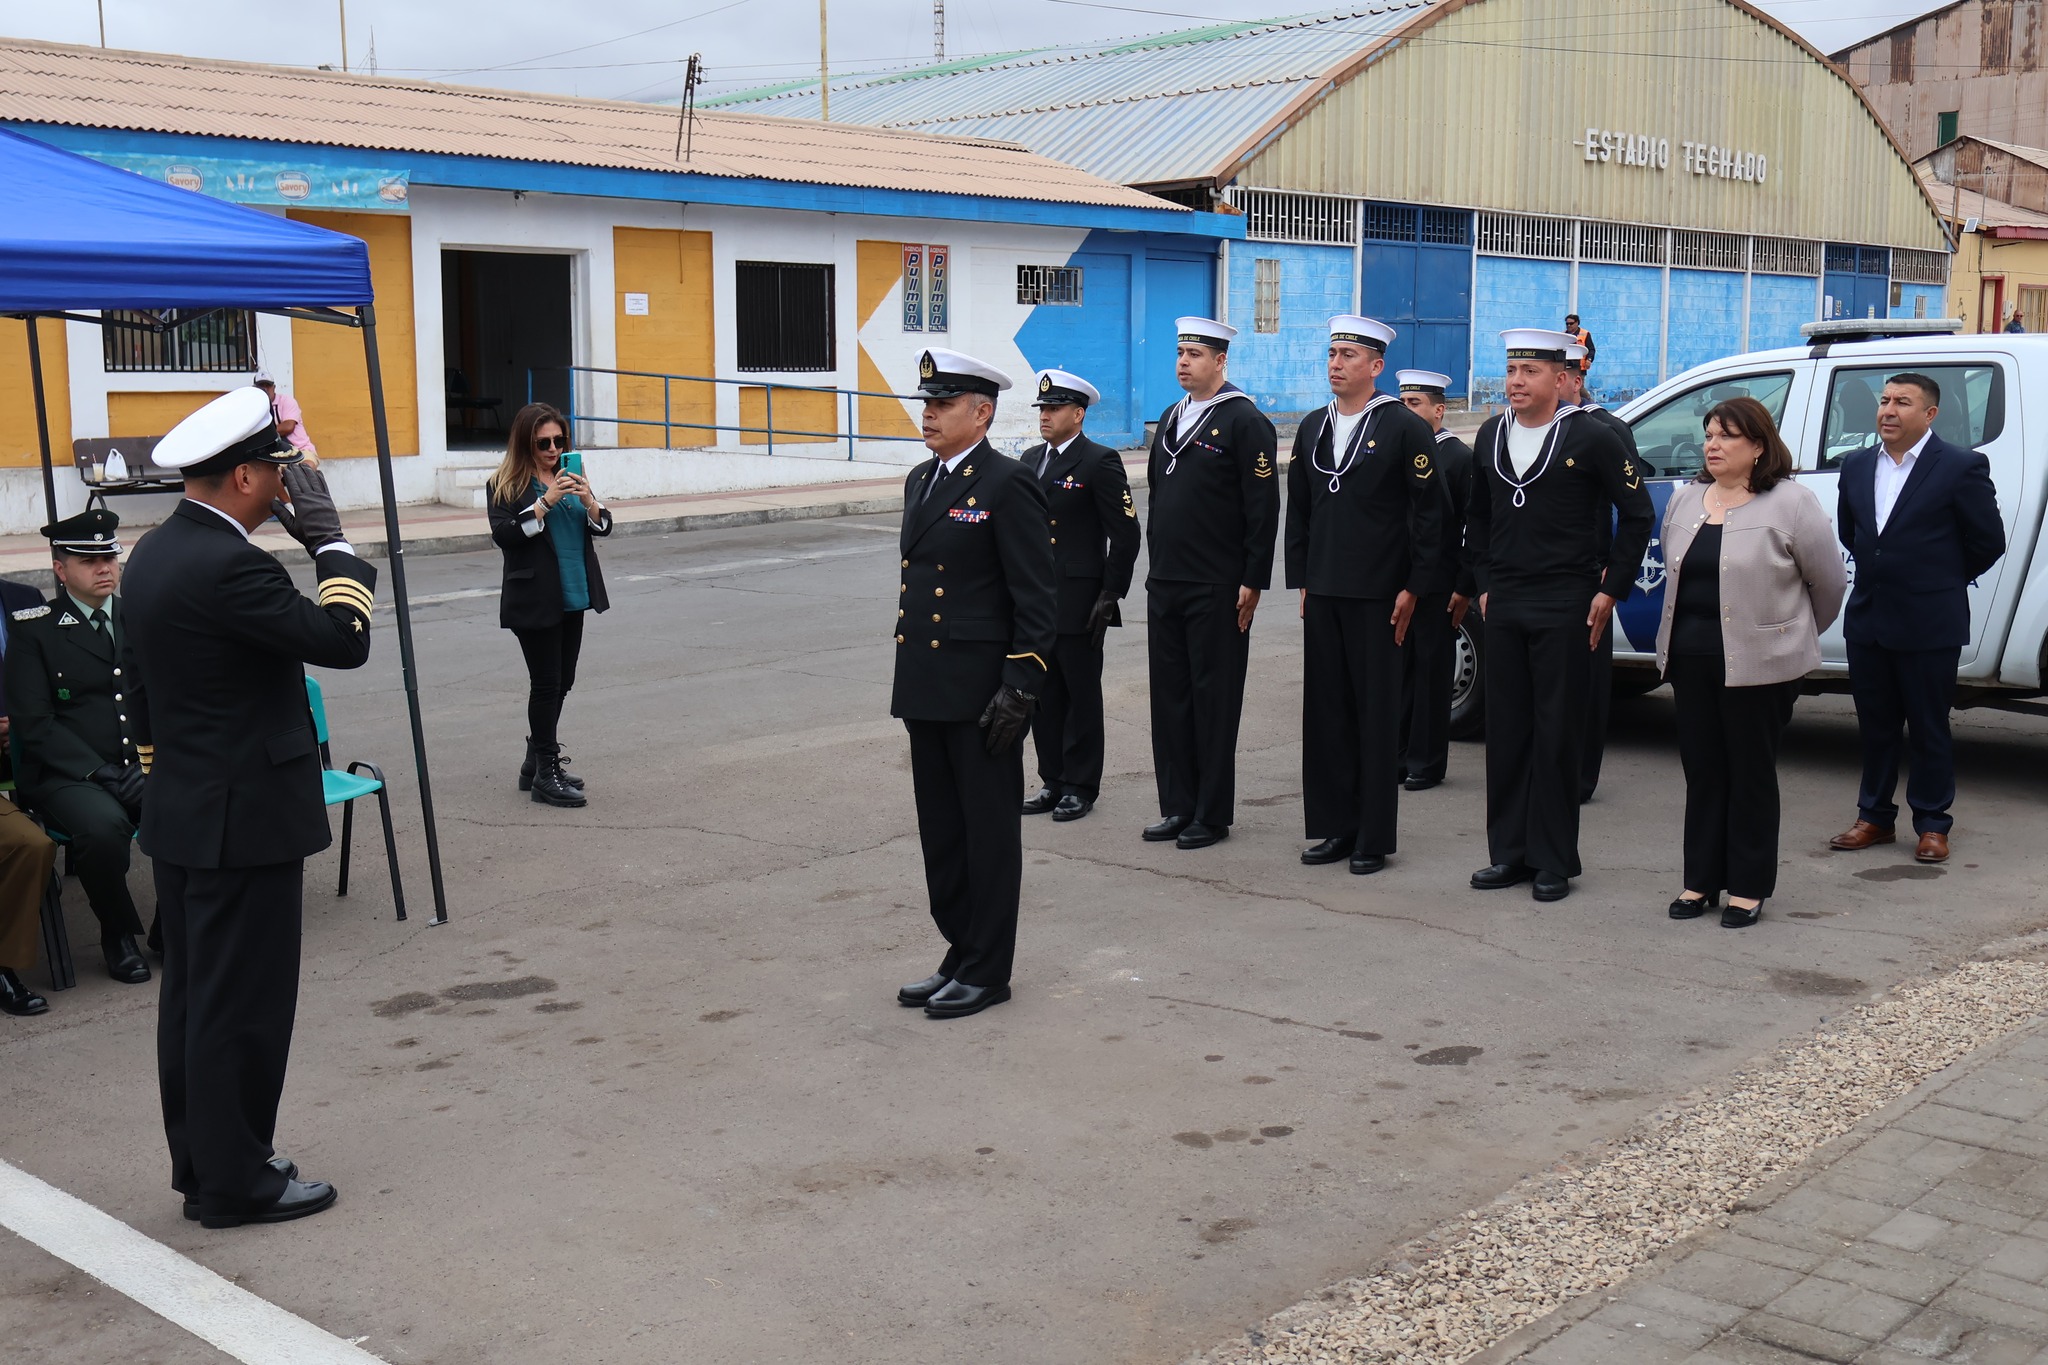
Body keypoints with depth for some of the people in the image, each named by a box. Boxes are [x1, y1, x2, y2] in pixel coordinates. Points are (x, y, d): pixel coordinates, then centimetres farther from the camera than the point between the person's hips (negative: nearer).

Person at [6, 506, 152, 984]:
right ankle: (118, 934, -9)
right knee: (104, 825, -36)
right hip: (64, 775, -3)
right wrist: (100, 773, -17)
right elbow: (36, 725, -5)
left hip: (143, 767, 4)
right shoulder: (35, 631, 2)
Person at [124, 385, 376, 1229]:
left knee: (193, 996, 17)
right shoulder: (227, 566, -22)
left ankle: (200, 1161, 28)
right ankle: (235, 1182, 11)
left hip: (179, 817, 10)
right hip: (244, 820, -10)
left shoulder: (154, 554, 9)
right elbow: (344, 641, -22)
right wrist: (329, 540, -13)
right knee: (244, 1005, 1)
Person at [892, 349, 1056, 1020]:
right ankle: (960, 956, 25)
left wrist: (1020, 688, -18)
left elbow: (1038, 601, -13)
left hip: (982, 693, -8)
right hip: (925, 688, 8)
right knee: (941, 833, 14)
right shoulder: (920, 481, 14)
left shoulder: (1008, 485, -11)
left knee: (989, 831, 3)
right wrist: (907, 678, 18)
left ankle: (987, 971, 12)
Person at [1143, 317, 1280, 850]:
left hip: (1217, 589, -7)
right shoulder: (1170, 419, 15)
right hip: (1164, 585, 7)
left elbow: (1263, 507, -12)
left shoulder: (1244, 421, -8)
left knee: (1214, 700, 0)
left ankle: (1213, 815, 9)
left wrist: (1253, 582, -14)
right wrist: (1158, 563, 16)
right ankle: (1177, 807, 18)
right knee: (1169, 696, 9)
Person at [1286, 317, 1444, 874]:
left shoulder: (1405, 428, -5)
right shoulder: (1313, 428, 12)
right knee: (1325, 711, 7)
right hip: (1323, 594, 6)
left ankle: (1374, 838, 8)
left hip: (1377, 597, -5)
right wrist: (1302, 580, 10)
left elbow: (1431, 514, -5)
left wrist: (1413, 589, -9)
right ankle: (1336, 827, 16)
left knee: (1376, 714, 1)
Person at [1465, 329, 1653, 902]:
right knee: (1505, 731, 7)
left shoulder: (1590, 437, -6)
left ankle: (1554, 861, 8)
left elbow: (1638, 515, -1)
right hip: (1504, 606, 5)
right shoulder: (1491, 435, 9)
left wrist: (1610, 590, -4)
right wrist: (1485, 583, 13)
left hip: (1564, 607, -5)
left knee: (1557, 735, 0)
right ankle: (1509, 852, 16)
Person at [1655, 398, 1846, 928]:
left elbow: (1830, 583, -2)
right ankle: (1701, 880, 18)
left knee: (1752, 774, 3)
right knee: (1702, 771, 10)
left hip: (1759, 664, -5)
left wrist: (1795, 637, 9)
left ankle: (1749, 887, 12)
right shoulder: (1685, 500, 10)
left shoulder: (1791, 503, -8)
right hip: (1691, 660, 5)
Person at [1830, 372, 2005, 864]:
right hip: (1867, 619, 5)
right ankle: (1875, 817, 24)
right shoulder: (1856, 465, 7)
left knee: (1929, 729, 4)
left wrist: (1941, 582, 7)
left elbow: (1988, 543, -2)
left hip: (1928, 624, -5)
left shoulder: (1962, 467, -8)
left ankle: (1932, 824, 15)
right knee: (1875, 726, 13)